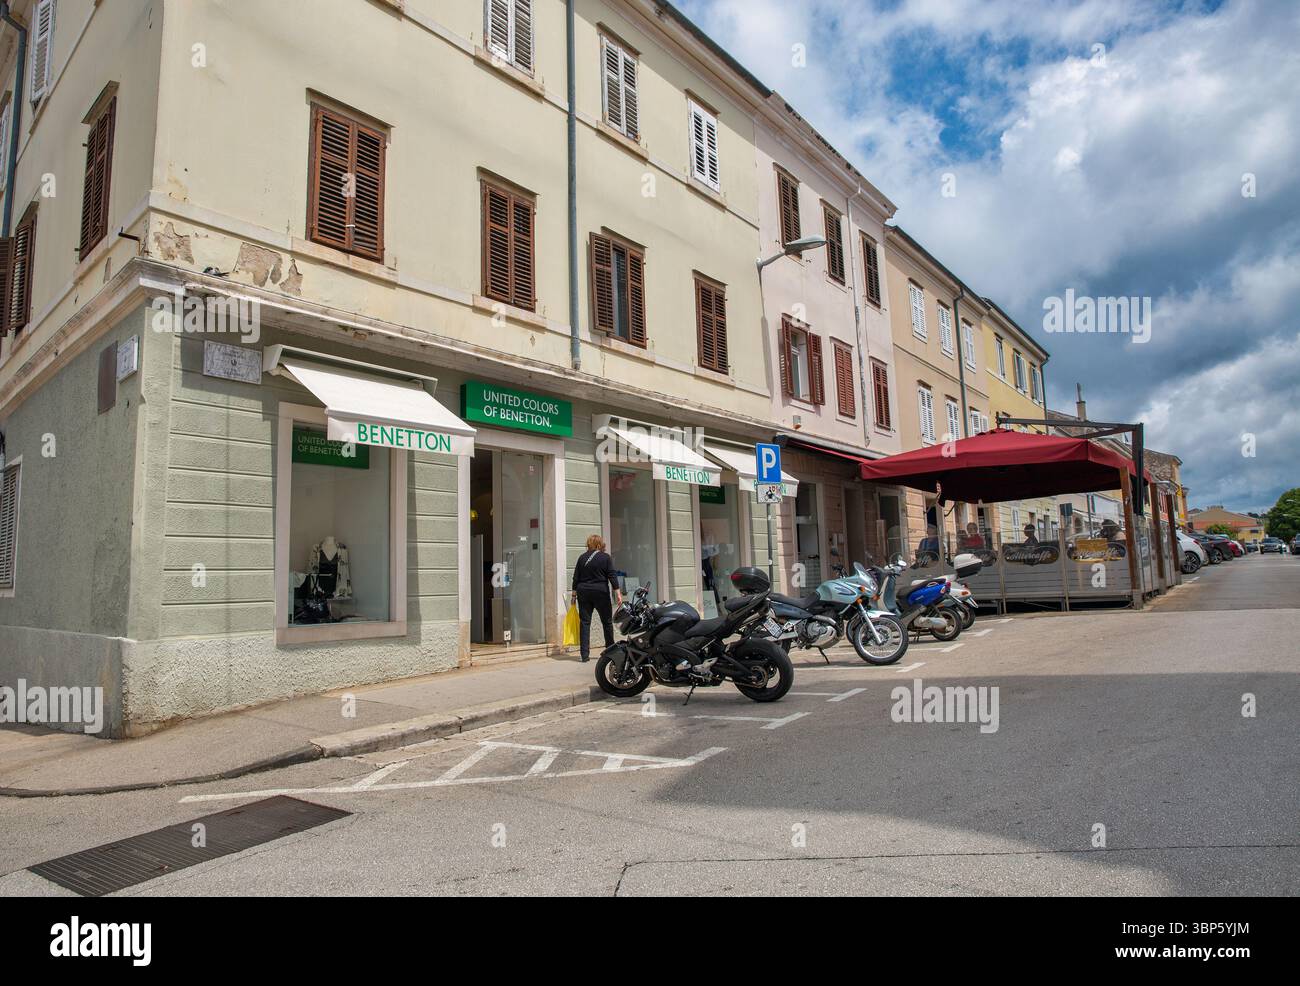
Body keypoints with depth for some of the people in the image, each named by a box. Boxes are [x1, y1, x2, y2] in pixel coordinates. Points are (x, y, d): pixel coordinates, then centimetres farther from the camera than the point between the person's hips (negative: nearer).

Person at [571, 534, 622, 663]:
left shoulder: (582, 557, 5)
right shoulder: (606, 558, -3)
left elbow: (576, 578, 6)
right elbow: (612, 576, -8)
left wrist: (574, 594, 12)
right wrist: (618, 593, -7)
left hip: (583, 593, 2)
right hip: (601, 593, -2)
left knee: (585, 622, 4)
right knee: (607, 621, 10)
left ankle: (585, 654, -1)